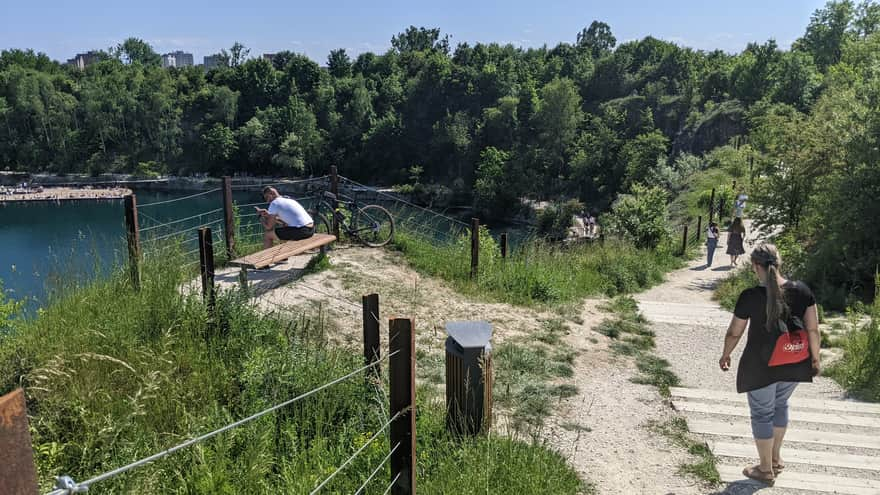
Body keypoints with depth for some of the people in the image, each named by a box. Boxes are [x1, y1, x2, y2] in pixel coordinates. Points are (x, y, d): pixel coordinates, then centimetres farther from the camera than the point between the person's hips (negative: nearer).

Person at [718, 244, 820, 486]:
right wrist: (815, 358, 12)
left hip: (761, 365, -4)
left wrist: (725, 355, 9)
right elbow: (813, 329, -3)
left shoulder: (750, 296, -18)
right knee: (780, 405, 26)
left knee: (762, 413, 11)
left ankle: (766, 470, 23)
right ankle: (776, 459, 38)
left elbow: (734, 333, -8)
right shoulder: (802, 290, -9)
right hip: (793, 364, 5)